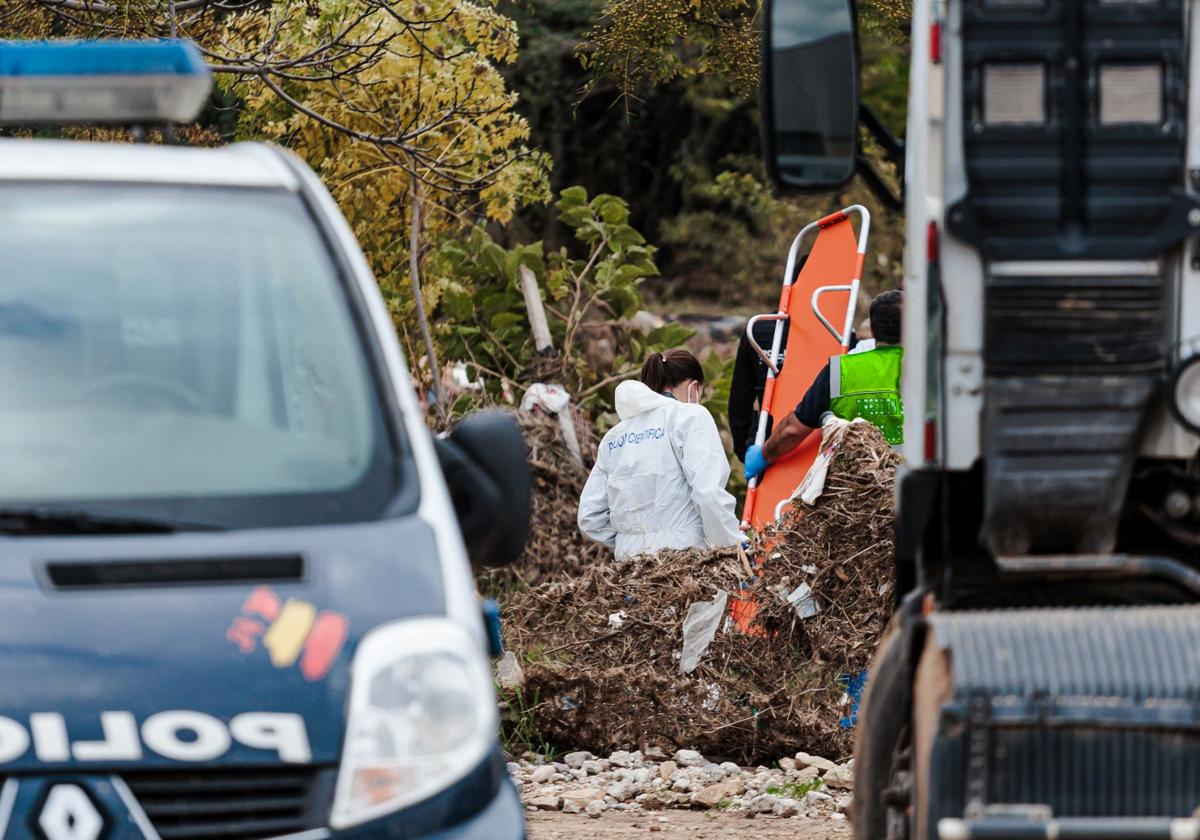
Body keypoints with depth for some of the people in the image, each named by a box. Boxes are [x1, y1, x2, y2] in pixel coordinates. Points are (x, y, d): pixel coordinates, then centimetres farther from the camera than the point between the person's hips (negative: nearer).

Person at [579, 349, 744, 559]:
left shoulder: (613, 437, 20)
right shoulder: (691, 416, 3)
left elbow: (590, 518, 14)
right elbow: (709, 494, -10)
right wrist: (736, 548, -3)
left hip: (629, 558, 6)